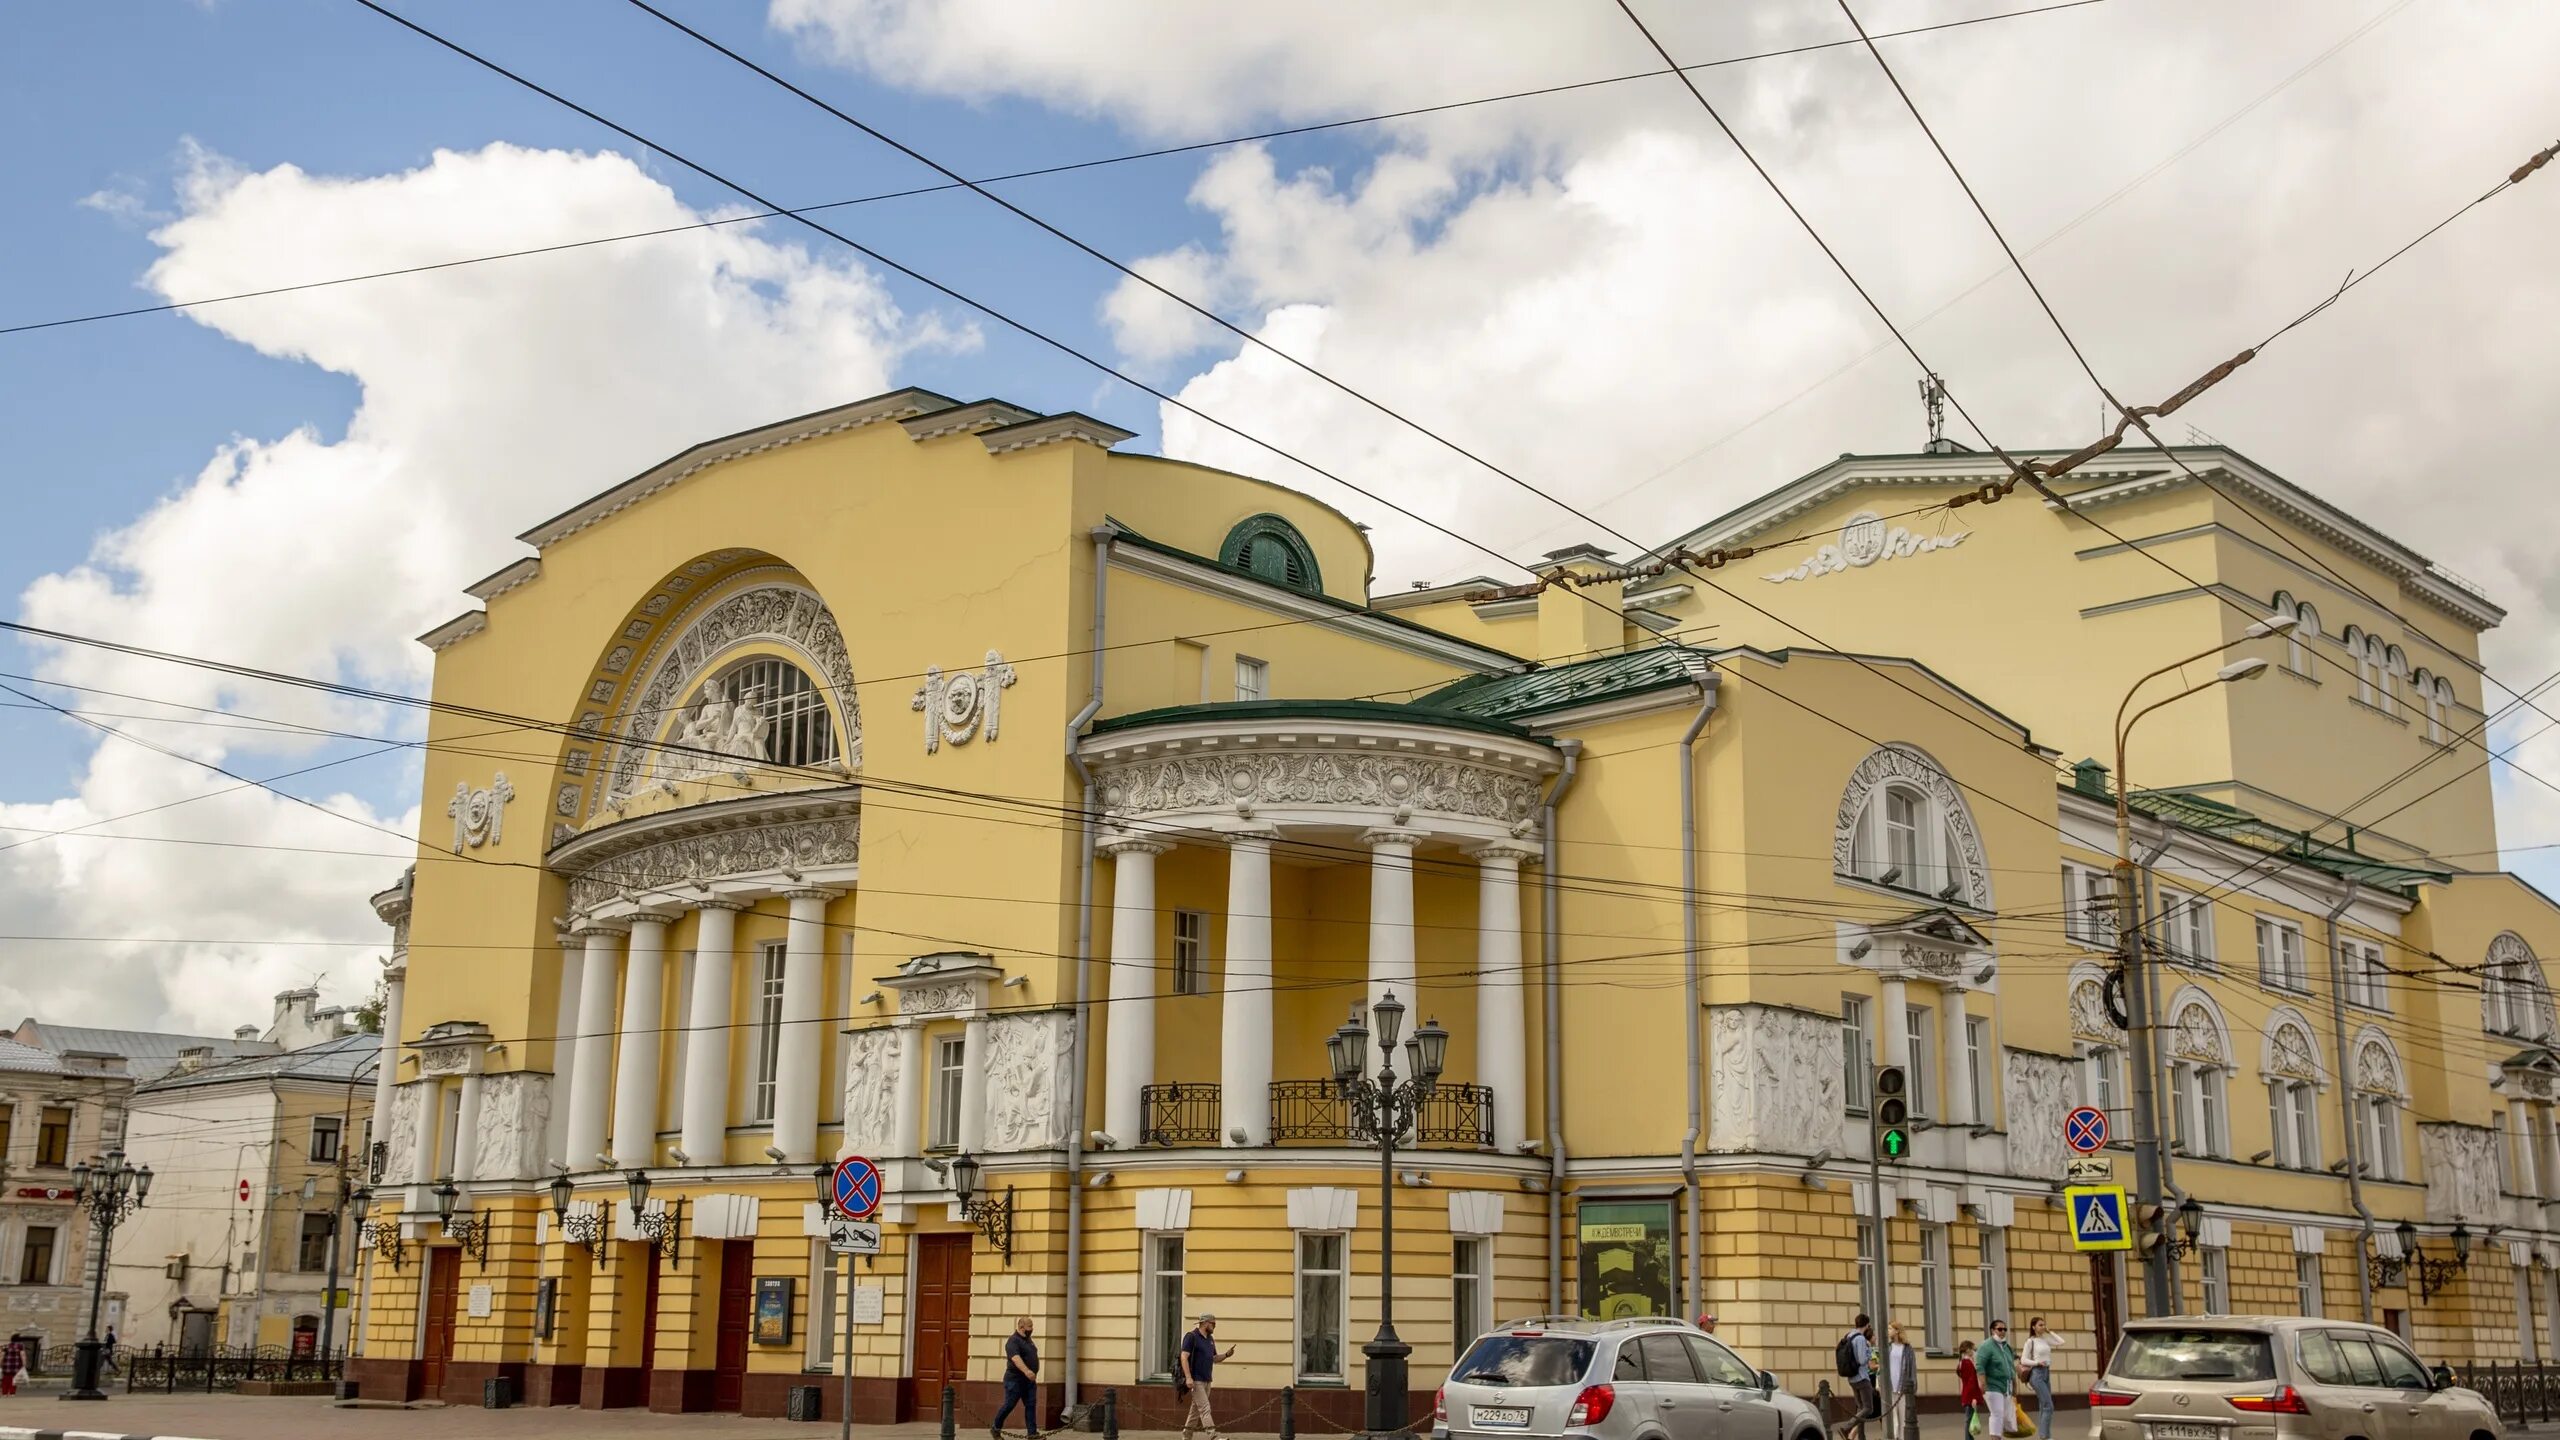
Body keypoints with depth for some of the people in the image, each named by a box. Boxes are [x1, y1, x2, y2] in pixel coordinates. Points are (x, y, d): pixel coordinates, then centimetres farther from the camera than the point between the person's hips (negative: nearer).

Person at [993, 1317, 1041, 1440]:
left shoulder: (1027, 1339, 13)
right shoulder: (1013, 1341, -16)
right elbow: (1016, 1358, -33)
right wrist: (1026, 1371, -47)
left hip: (1029, 1380, 8)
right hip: (1015, 1380, -8)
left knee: (1031, 1405, 0)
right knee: (1009, 1405, 0)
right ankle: (995, 1428, 18)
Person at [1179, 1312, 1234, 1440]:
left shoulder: (1210, 1339, 16)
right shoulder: (1191, 1337, -10)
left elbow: (1214, 1358, 21)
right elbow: (1184, 1357, -15)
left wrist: (1226, 1354, 1)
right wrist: (1188, 1377, -24)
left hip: (1206, 1380, 8)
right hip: (1196, 1380, -8)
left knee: (1196, 1408, 12)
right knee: (1204, 1408, -14)